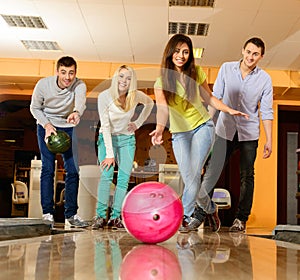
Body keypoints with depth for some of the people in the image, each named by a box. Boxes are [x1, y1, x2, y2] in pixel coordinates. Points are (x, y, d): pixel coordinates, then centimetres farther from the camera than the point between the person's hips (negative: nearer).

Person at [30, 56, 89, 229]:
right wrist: (47, 124, -21)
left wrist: (76, 112, -67)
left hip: (68, 127, 1)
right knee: (48, 168, -10)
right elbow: (35, 108, -6)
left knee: (73, 170, -4)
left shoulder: (79, 85, -22)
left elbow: (81, 102, -44)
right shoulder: (43, 84, -20)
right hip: (46, 126, -1)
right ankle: (47, 213, -3)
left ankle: (71, 214, 5)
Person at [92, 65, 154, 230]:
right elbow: (105, 126, -19)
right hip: (107, 138, -2)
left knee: (124, 178, -8)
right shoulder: (105, 96, -19)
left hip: (127, 139, 3)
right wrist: (109, 154, -22)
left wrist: (138, 123, 0)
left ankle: (115, 217, -6)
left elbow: (149, 103, 12)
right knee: (106, 176, -18)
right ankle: (100, 216, -17)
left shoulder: (136, 95, -12)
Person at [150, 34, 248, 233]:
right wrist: (160, 128, -41)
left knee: (194, 172, -16)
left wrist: (229, 110, 1)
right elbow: (162, 108, -23)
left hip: (203, 126, -1)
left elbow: (208, 97, 11)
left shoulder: (196, 73, -2)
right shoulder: (162, 82, -7)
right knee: (189, 178, -3)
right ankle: (210, 208, 19)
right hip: (179, 133, 1)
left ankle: (186, 217, -7)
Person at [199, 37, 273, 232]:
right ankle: (200, 211, 6)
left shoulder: (264, 79, -2)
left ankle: (241, 219, 14)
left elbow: (266, 111, 0)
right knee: (212, 171, -3)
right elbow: (216, 98, 4)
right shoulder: (226, 69, 0)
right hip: (225, 130, 0)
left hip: (249, 133, 0)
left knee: (247, 176, 4)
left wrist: (269, 140, -3)